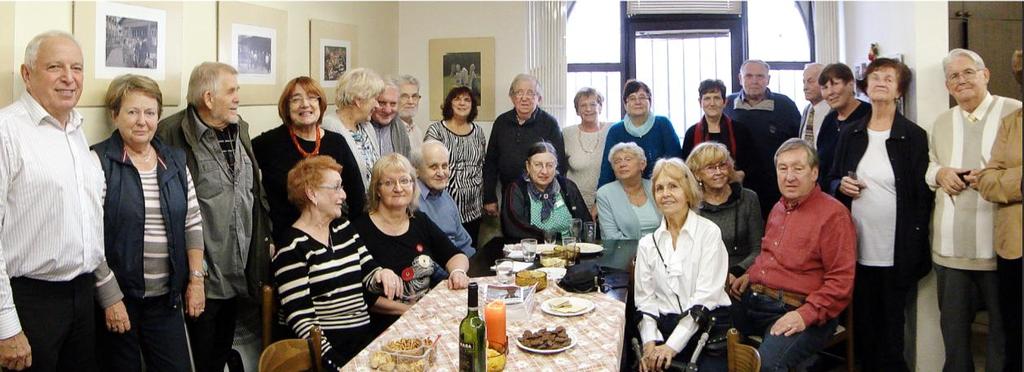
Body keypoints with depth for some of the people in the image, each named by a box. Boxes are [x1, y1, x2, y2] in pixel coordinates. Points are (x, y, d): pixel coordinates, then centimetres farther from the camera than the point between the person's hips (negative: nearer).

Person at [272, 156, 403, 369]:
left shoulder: (343, 228, 14)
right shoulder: (293, 247, -9)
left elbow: (369, 275, 15)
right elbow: (301, 320, -14)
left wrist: (384, 275, -8)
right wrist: (335, 364, -22)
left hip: (365, 337, 7)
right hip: (331, 347, -7)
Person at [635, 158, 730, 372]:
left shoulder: (709, 232, 0)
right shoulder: (647, 244, 11)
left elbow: (705, 295, -7)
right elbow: (645, 299, 8)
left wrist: (672, 345, -14)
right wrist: (650, 343, -10)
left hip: (707, 326, -2)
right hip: (664, 329, 2)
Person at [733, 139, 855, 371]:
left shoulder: (833, 214, -7)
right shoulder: (778, 208, 19)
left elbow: (841, 280, -12)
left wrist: (806, 315, -21)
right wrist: (751, 275, 13)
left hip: (799, 311, -7)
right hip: (754, 301, 7)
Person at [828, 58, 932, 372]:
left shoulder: (914, 136, -1)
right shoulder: (850, 134, 10)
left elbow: (923, 195, -3)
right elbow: (833, 179, 19)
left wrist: (914, 247, -9)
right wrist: (841, 185, -5)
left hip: (895, 255, -3)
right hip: (858, 251, 3)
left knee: (891, 331, 4)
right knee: (863, 329, 10)